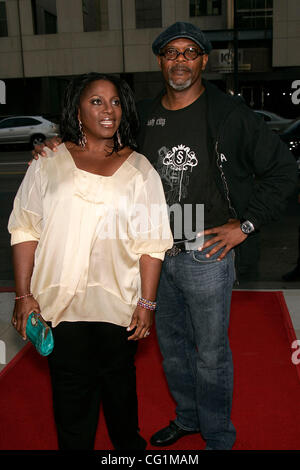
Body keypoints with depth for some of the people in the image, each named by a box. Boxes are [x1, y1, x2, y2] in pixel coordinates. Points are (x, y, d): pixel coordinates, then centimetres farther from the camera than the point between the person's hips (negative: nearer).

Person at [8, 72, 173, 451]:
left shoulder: (140, 170, 2)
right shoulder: (49, 163, 1)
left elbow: (152, 242, 0)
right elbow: (25, 230, 0)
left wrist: (146, 303, -5)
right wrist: (24, 296, -4)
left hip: (119, 304, 1)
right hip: (61, 305, -1)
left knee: (120, 384, 19)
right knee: (71, 393, 9)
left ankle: (128, 444, 44)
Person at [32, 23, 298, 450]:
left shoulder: (230, 114, -8)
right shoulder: (143, 116, 5)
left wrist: (245, 224, -9)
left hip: (207, 254, -5)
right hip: (156, 254, 5)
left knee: (210, 354, 9)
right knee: (171, 344, 20)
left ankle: (218, 437, 33)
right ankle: (187, 417, 45)